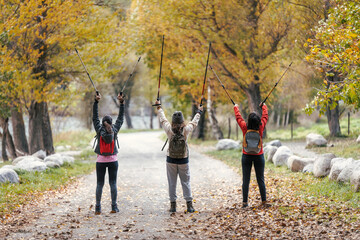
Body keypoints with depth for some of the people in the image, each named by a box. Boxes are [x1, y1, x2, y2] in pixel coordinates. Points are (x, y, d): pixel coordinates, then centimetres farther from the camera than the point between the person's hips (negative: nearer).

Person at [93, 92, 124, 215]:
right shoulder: (115, 130, -3)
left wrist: (96, 101, 8)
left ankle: (98, 207, 1)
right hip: (113, 160, 0)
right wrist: (121, 102, 11)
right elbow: (120, 118, 7)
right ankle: (114, 207, 0)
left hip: (101, 161, 0)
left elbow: (95, 117, 4)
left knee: (99, 184, 2)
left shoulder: (99, 129, -4)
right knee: (113, 183, 2)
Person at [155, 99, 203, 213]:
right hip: (184, 160, 0)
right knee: (186, 182, 6)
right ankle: (189, 205, 5)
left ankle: (173, 205, 8)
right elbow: (194, 122, 8)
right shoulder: (186, 130, -11)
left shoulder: (169, 129, -10)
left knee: (172, 183, 7)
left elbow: (162, 119, 7)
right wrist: (199, 112, 26)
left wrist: (159, 107, 23)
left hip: (171, 160, 0)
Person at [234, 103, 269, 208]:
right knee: (260, 180, 5)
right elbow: (265, 116, 6)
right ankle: (264, 201, 6)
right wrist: (264, 106, 25)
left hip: (246, 156, 0)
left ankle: (244, 202, 3)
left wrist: (236, 107, 23)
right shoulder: (261, 127, -11)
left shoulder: (245, 127, -12)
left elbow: (238, 117, 4)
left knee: (246, 180, 3)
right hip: (259, 156, 0)